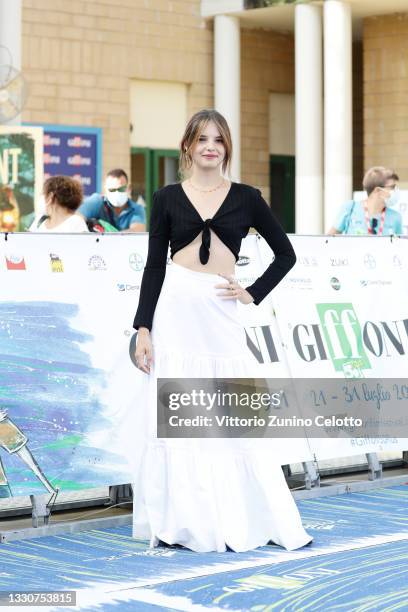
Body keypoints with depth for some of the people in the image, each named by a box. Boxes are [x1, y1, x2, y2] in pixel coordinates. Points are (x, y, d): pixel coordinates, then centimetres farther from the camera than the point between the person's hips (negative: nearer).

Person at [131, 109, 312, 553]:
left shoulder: (245, 198, 7)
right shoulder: (168, 198, 6)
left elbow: (285, 254, 13)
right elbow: (154, 266, 4)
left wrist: (253, 294, 3)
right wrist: (143, 328, -3)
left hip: (220, 314, 0)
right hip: (175, 312, 0)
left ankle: (235, 521, 11)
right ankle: (178, 522, 9)